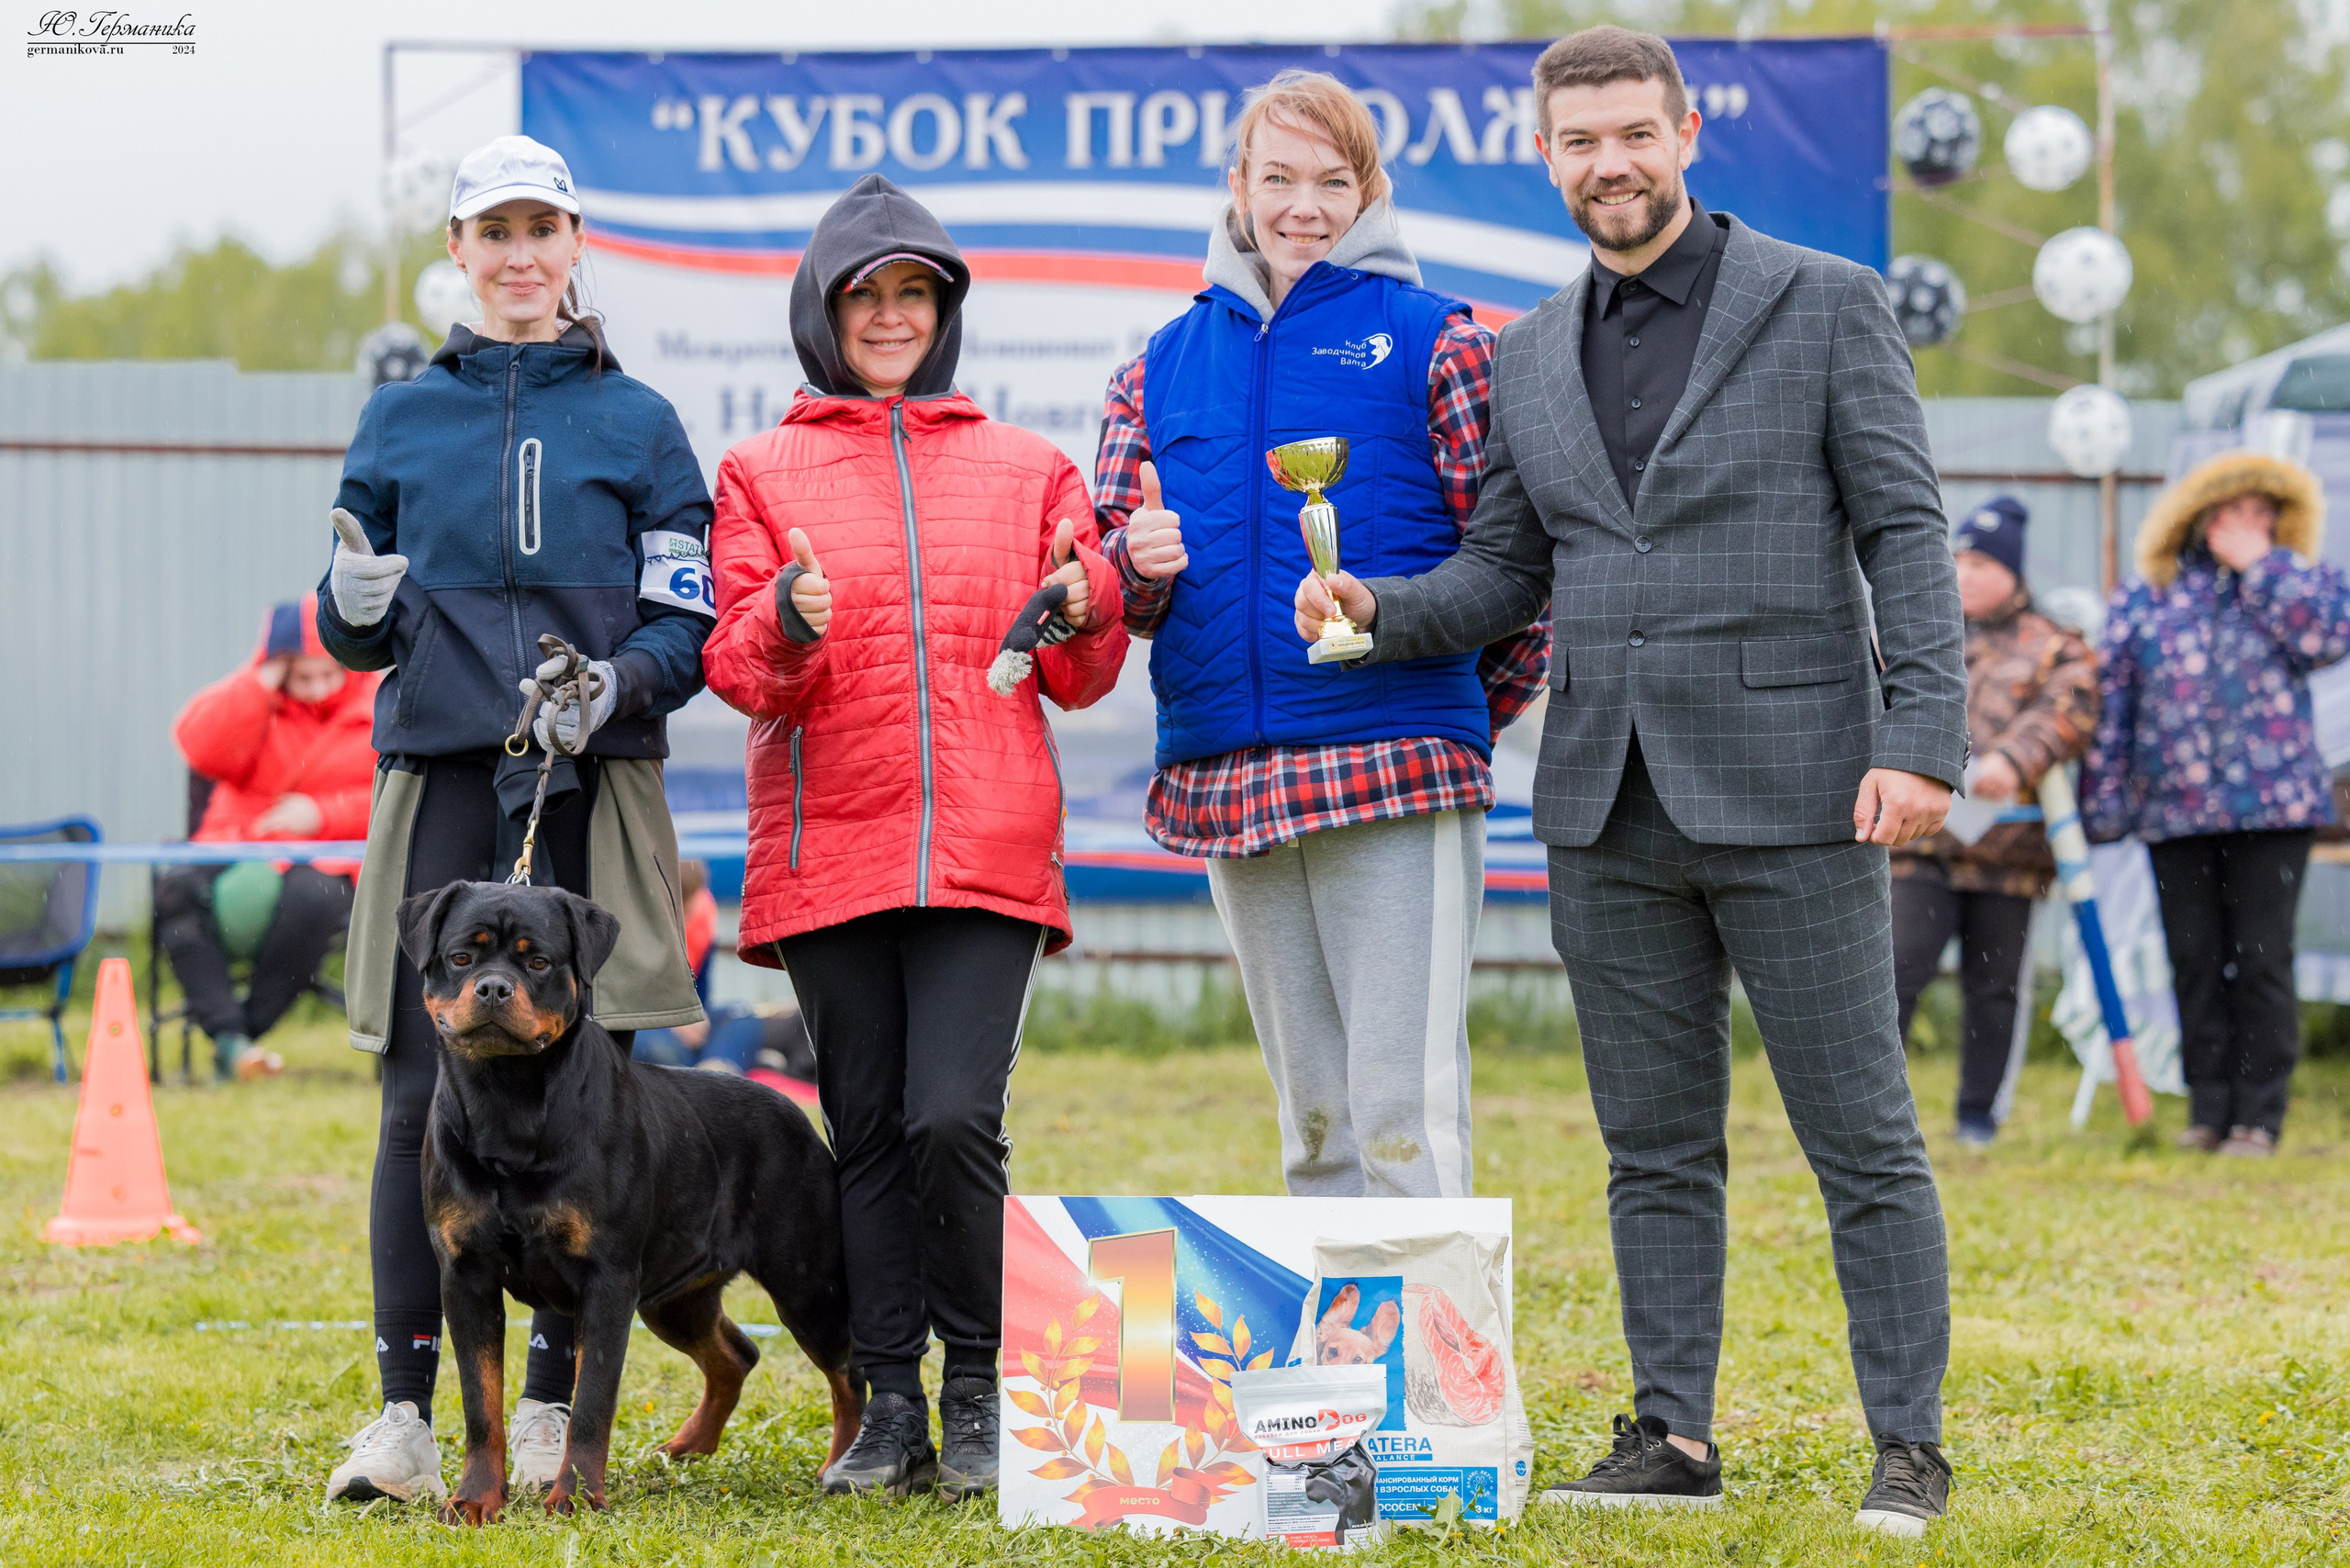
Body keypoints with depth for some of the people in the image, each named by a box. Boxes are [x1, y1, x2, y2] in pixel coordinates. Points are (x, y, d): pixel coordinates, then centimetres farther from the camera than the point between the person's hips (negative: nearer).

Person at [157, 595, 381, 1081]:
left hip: (330, 858, -2)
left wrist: (322, 815, -14)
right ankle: (227, 1036, -36)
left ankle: (251, 1025, -27)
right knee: (179, 885, -31)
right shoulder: (254, 701, 13)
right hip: (239, 848, 2)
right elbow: (202, 749, -6)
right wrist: (262, 684, -9)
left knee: (312, 897, -40)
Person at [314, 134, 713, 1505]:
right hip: (440, 780, 1)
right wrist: (355, 607, -8)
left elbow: (689, 620, 4)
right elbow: (353, 631, 16)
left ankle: (555, 1406, 5)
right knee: (422, 1096, -5)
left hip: (591, 792, -1)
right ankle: (406, 1410, -2)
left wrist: (617, 687, -16)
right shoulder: (402, 420, 13)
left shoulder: (637, 421, 9)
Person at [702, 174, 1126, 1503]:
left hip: (988, 849, -1)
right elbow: (736, 670, 2)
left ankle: (975, 1393, 3)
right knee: (868, 1131, 3)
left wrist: (1089, 609, -8)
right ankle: (892, 1407, 11)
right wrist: (784, 626, -19)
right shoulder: (764, 474, 10)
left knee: (955, 1118, -13)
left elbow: (1078, 681, 14)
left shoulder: (1028, 471, 13)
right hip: (830, 848, 1)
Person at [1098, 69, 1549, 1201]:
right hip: (1224, 786, 5)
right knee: (1314, 1120, 10)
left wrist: (1457, 720, 3)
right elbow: (1107, 582, 15)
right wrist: (1138, 566, -6)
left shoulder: (1435, 342, 3)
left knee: (1403, 1109, -10)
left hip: (1395, 781, -5)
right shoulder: (1161, 367, 16)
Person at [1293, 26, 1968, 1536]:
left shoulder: (1823, 305, -1)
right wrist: (1377, 608, -4)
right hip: (1610, 809, 5)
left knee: (1863, 1139, -1)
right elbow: (1508, 569, 16)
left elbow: (1906, 533, -4)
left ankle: (1910, 1450, 3)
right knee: (1655, 1148, 9)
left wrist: (1921, 740, -14)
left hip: (1788, 789, -5)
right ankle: (1674, 1433, 15)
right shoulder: (1531, 355, 12)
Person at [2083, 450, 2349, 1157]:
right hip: (2175, 808, 2)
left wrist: (2261, 563, -9)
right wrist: (2102, 807, 4)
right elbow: (2112, 702, 9)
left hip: (2271, 807, -2)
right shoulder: (2143, 600, 10)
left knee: (2262, 959, -4)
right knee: (2194, 962, 4)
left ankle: (2259, 1116, 2)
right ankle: (2208, 1111, 11)